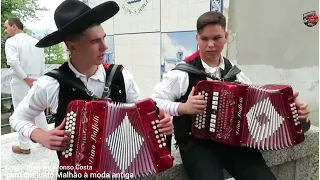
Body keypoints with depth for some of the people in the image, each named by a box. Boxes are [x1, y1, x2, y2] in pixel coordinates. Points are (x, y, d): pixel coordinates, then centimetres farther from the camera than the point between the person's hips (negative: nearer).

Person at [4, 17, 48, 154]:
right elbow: (42, 63, 9)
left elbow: (13, 62, -23)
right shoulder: (35, 41, 10)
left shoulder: (11, 41, -9)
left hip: (20, 82, -6)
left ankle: (24, 146, 8)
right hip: (37, 81, 6)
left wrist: (26, 79, -17)